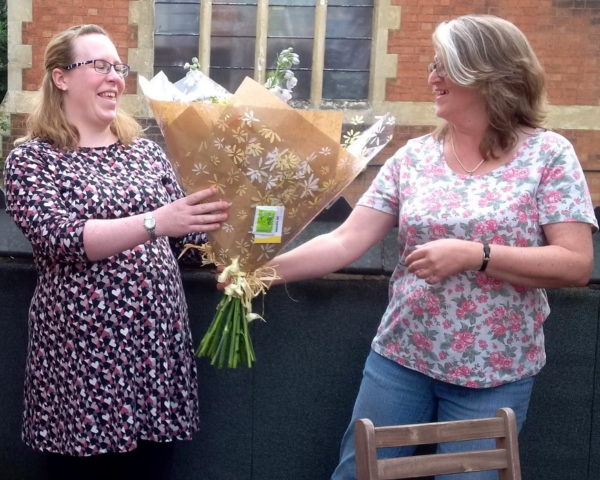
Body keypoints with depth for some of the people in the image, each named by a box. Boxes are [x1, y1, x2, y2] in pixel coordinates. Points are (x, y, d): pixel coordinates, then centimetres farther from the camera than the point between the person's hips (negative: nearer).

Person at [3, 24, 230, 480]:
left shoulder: (146, 149, 10)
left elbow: (185, 236, 12)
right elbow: (60, 238, -18)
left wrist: (226, 214, -6)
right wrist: (154, 221, -29)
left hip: (158, 343, 4)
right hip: (82, 353, -4)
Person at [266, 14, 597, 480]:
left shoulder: (548, 154, -7)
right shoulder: (413, 156, 1)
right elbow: (346, 241, -4)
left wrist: (473, 256, -22)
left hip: (494, 374, -2)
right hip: (400, 357, 3)